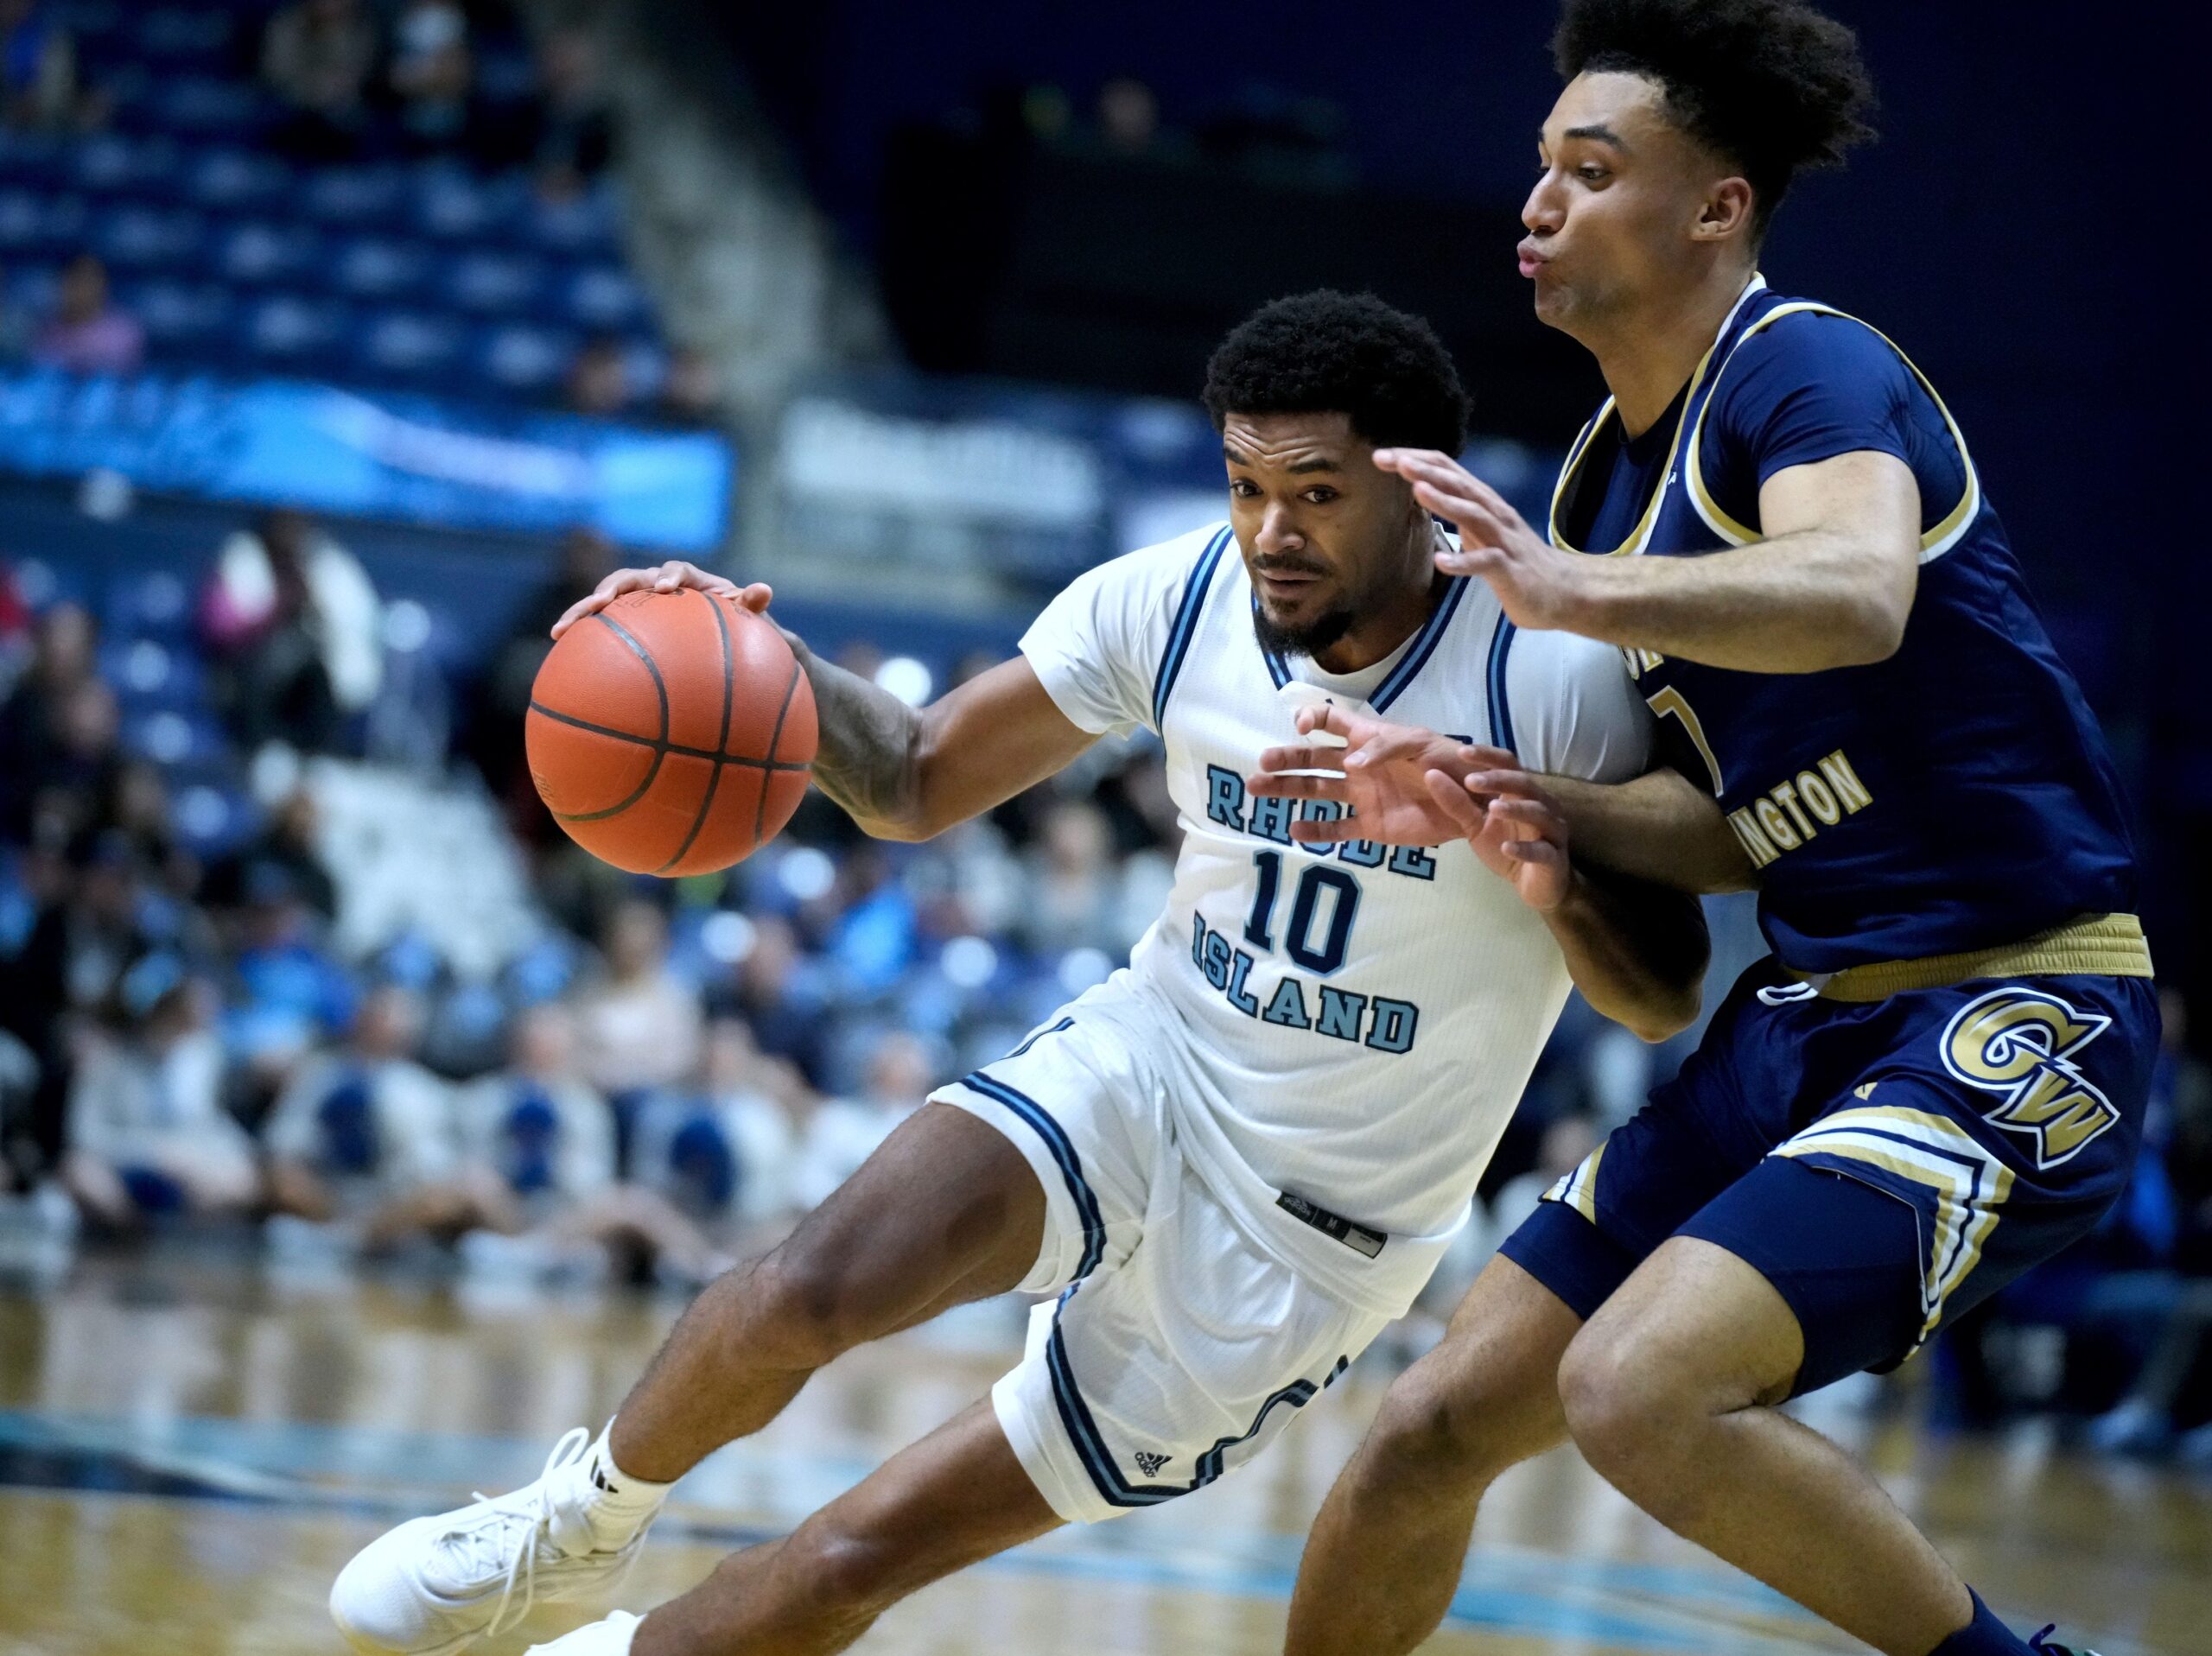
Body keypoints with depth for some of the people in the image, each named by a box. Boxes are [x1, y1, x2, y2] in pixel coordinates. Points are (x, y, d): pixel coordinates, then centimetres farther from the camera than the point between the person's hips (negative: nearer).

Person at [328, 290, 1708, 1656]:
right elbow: (917, 783, 4)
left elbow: (1668, 998, -11)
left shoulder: (1547, 679, -19)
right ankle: (586, 1515, 4)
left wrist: (1561, 892, -35)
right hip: (1146, 1074, 3)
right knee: (815, 1290, -27)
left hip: (1306, 1247, -3)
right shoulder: (1172, 603, -8)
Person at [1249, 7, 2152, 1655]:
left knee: (1638, 1387, -27)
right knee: (1436, 1427, 7)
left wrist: (1573, 591, -48)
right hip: (1812, 1013, 9)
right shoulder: (1607, 477, 13)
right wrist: (1490, 800, -4)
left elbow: (1855, 596, -36)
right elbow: (1741, 817, 11)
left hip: (2014, 1022, -9)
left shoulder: (1806, 370, -13)